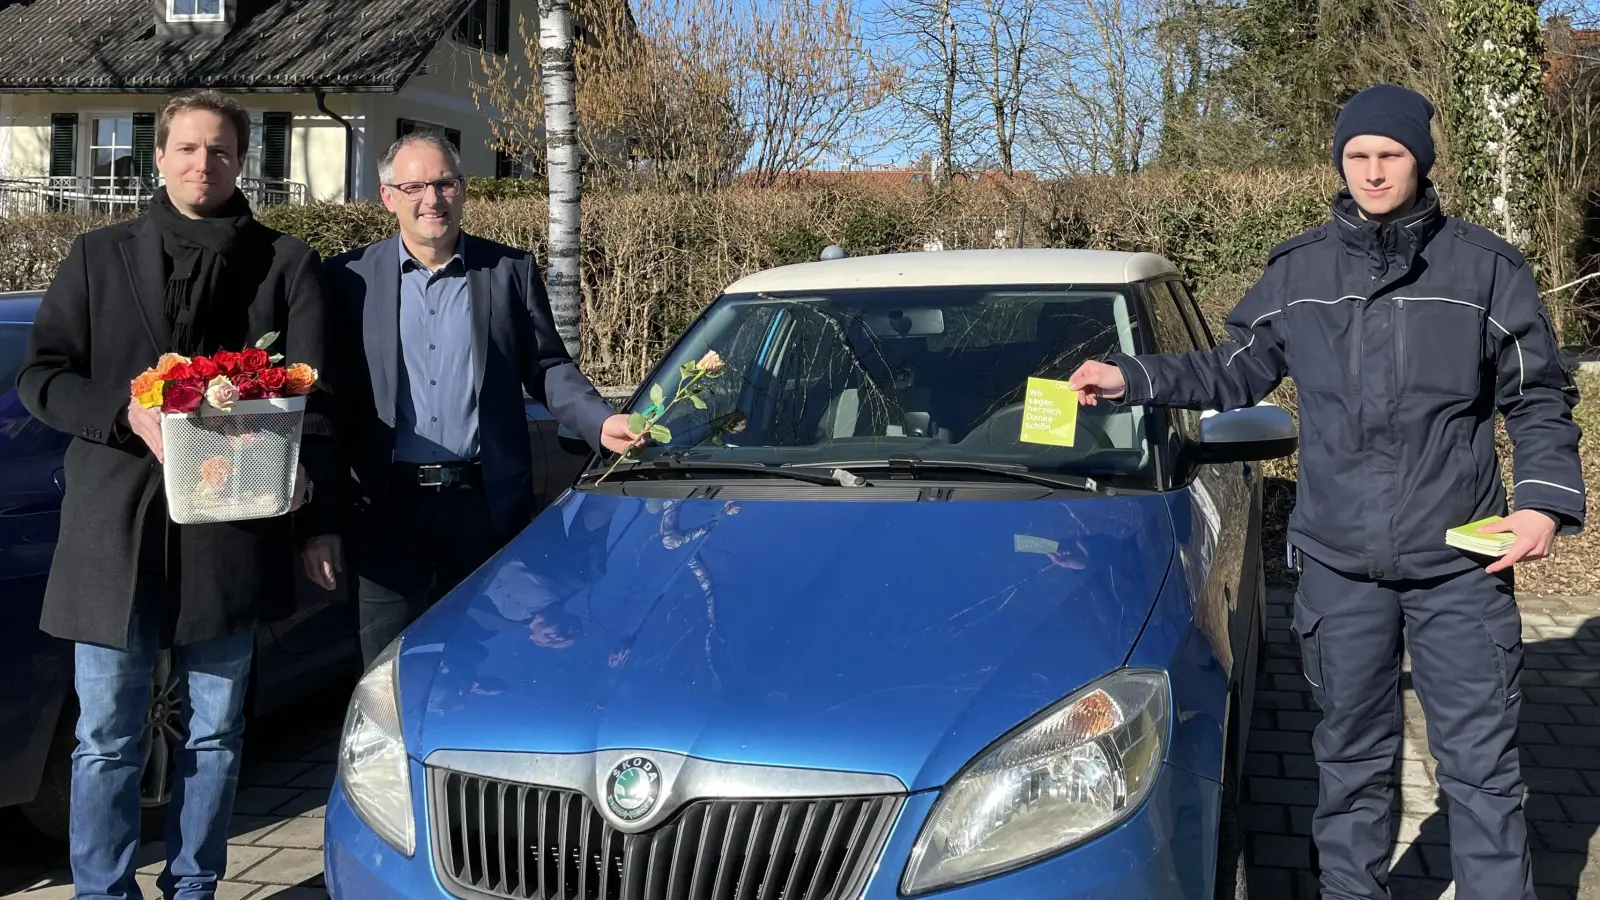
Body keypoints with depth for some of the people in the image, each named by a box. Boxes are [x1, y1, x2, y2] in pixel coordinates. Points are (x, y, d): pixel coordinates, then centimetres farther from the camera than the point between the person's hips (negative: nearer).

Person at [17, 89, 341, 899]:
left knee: (214, 733, 10)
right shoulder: (99, 257, 10)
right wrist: (126, 413, -12)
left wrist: (316, 522, -3)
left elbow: (314, 399, 3)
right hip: (115, 523, 1)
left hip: (232, 525, 0)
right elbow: (39, 377, 7)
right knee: (106, 736, 6)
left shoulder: (284, 263, 6)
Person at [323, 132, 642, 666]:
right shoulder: (350, 278, 5)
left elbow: (547, 368, 8)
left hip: (487, 504, 1)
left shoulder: (511, 271, 7)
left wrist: (601, 422, -10)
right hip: (388, 506, 0)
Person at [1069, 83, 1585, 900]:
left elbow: (1540, 401, 4)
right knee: (1351, 757, 14)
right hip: (1338, 565, 2)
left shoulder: (1485, 267, -1)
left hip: (1462, 563, -1)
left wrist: (1546, 500, -9)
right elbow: (1234, 373, 13)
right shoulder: (1297, 271, 3)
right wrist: (1132, 378, 3)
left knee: (1481, 764, 3)